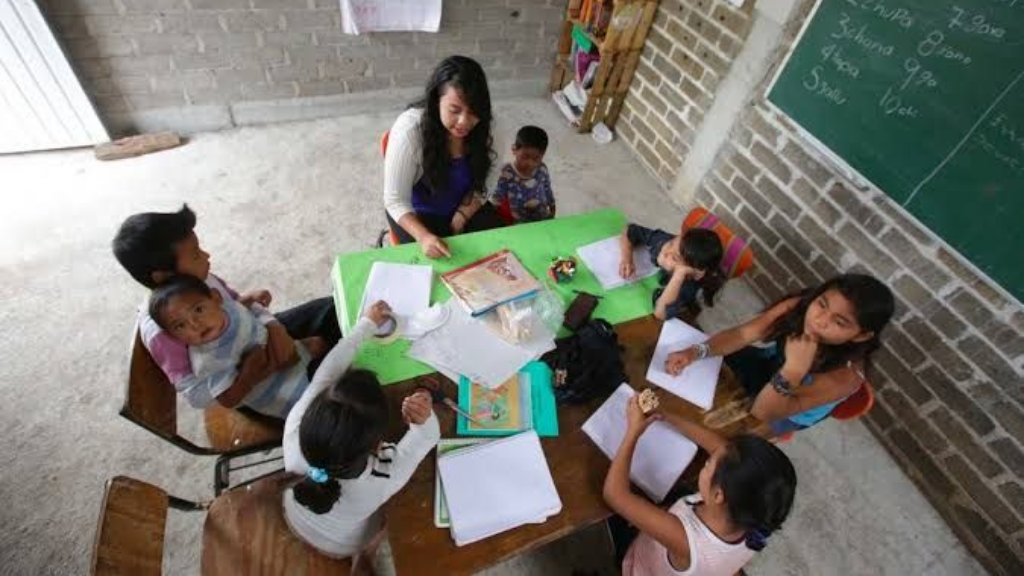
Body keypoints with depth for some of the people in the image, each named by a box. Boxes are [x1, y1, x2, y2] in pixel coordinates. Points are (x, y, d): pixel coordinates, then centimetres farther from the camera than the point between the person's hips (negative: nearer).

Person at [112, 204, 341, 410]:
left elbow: (238, 303, 2)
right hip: (240, 384, -6)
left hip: (258, 335, 6)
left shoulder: (198, 279, -11)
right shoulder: (160, 331, -28)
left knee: (329, 308, -2)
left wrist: (272, 326, -17)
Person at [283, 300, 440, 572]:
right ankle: (363, 561, 48)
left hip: (294, 521, 3)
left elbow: (326, 373, -27)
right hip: (343, 546, -2)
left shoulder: (294, 430, -41)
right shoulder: (384, 479, -46)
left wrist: (366, 323, -16)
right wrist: (425, 418, -54)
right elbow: (428, 436, -30)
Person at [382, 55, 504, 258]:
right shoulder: (409, 130, -28)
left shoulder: (485, 126, -18)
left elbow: (483, 183, -4)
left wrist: (459, 219, -16)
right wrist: (423, 236, -39)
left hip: (466, 206, 3)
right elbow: (395, 200, -23)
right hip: (418, 213, -3)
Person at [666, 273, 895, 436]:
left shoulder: (846, 375, -38)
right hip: (768, 364, 4)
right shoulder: (801, 305, -29)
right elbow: (741, 334, -26)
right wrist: (696, 352, -43)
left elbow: (762, 412, -37)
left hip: (785, 414, -4)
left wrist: (793, 371, -54)